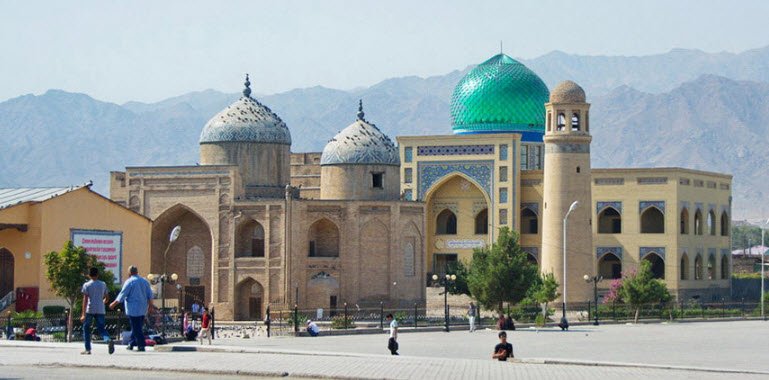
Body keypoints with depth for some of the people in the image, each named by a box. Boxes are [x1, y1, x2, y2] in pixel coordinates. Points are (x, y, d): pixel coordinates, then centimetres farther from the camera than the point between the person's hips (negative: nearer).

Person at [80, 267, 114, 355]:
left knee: (86, 328, 13)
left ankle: (88, 349, 11)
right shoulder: (103, 284, 8)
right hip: (100, 310, 3)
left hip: (90, 310, -3)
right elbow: (106, 297, 15)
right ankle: (109, 340, -28)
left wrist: (83, 314, -13)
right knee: (101, 329, 4)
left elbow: (85, 299, -10)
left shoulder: (87, 285, -3)